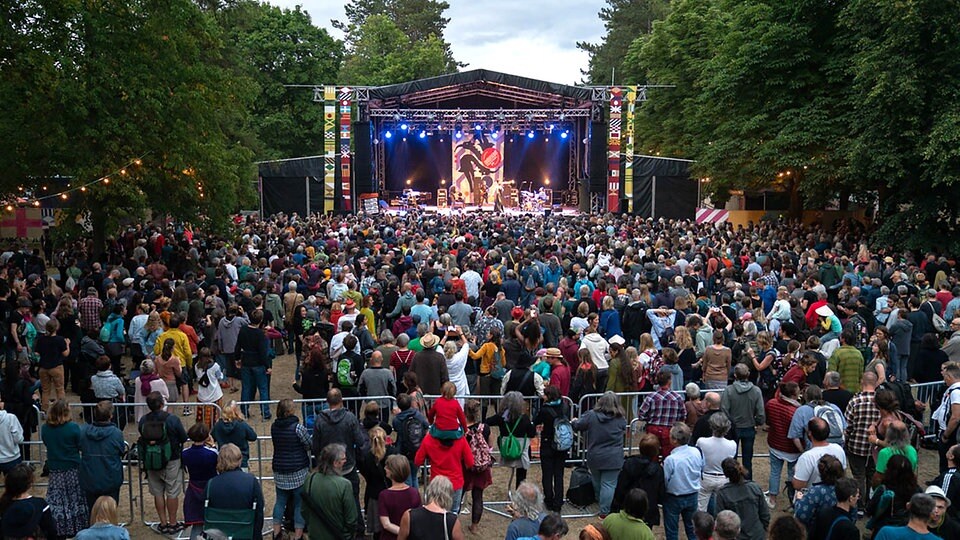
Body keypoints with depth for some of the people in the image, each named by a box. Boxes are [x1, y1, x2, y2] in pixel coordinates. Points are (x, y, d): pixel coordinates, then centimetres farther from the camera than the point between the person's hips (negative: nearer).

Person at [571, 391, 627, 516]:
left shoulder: (591, 415, -10)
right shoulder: (620, 419, -9)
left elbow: (578, 425, 1)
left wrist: (574, 421, 25)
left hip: (594, 458, 2)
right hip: (612, 459, -2)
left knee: (597, 481, 23)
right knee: (608, 484, 2)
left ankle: (599, 501, 44)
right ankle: (605, 511, 2)